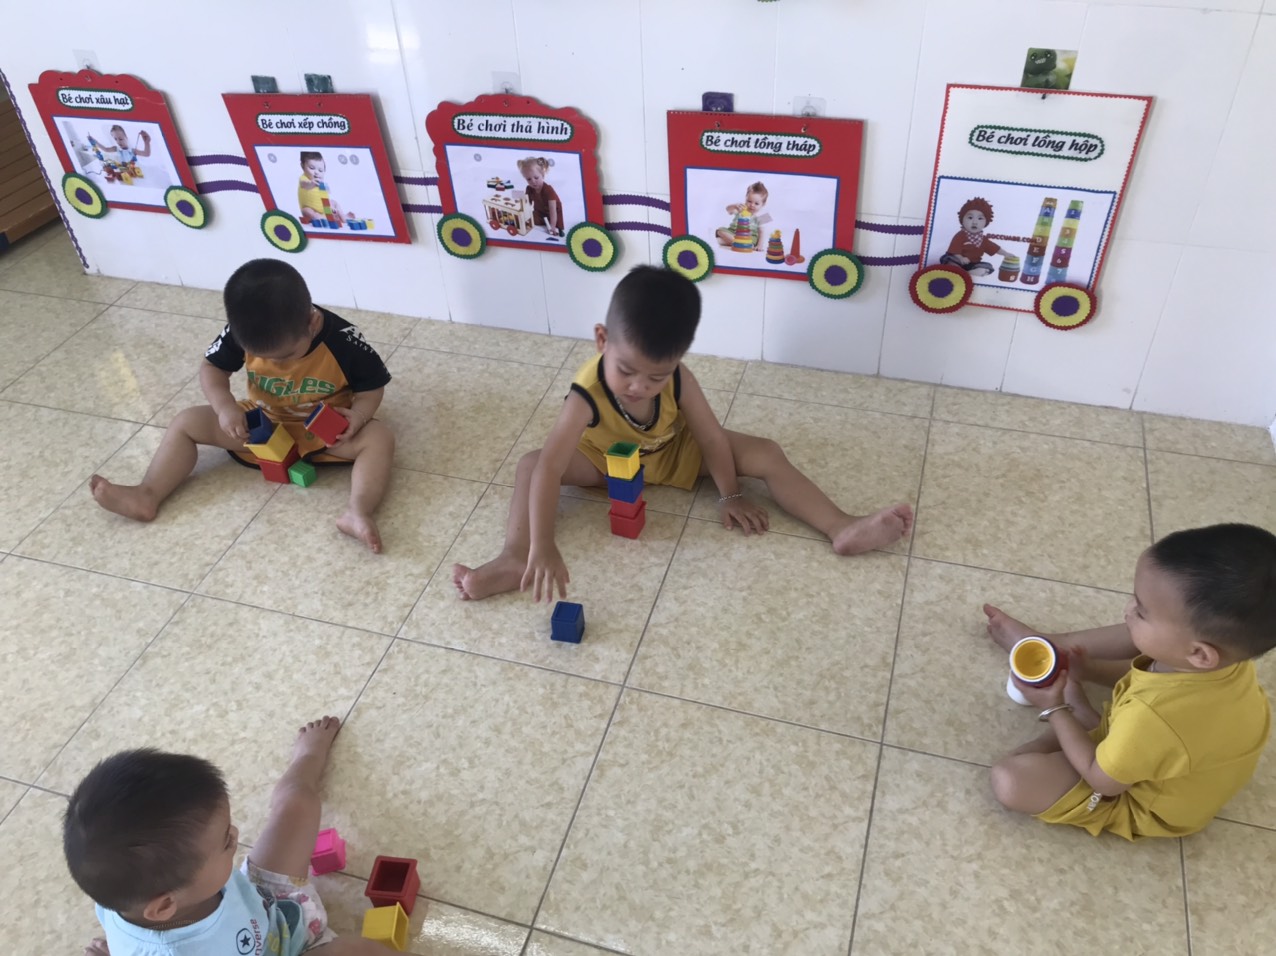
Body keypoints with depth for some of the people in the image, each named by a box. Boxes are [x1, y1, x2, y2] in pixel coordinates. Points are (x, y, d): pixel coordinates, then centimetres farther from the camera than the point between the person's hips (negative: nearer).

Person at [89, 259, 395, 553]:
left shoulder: (343, 341, -27)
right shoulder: (243, 332, -19)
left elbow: (372, 388, -13)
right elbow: (212, 367, -4)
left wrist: (357, 417, -34)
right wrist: (225, 406, -23)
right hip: (261, 423, 4)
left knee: (379, 437, -32)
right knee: (187, 422, -3)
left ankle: (358, 512, -50)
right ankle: (147, 496, -10)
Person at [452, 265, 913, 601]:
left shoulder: (678, 379, -32)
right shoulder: (587, 394, -39)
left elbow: (712, 439, -18)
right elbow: (549, 469, -45)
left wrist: (730, 495, -10)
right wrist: (542, 548, -51)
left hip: (675, 453, 2)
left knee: (765, 454, -14)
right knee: (531, 464, -26)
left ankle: (842, 529, -14)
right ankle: (515, 559, -34)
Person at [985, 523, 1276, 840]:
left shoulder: (1150, 718, -46)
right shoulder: (1222, 651, -24)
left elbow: (1102, 780, -24)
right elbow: (1157, 670, 1)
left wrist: (1054, 709, -16)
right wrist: (1092, 668, -7)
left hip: (1146, 805, -7)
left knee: (1009, 780, -21)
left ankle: (1083, 716, 2)